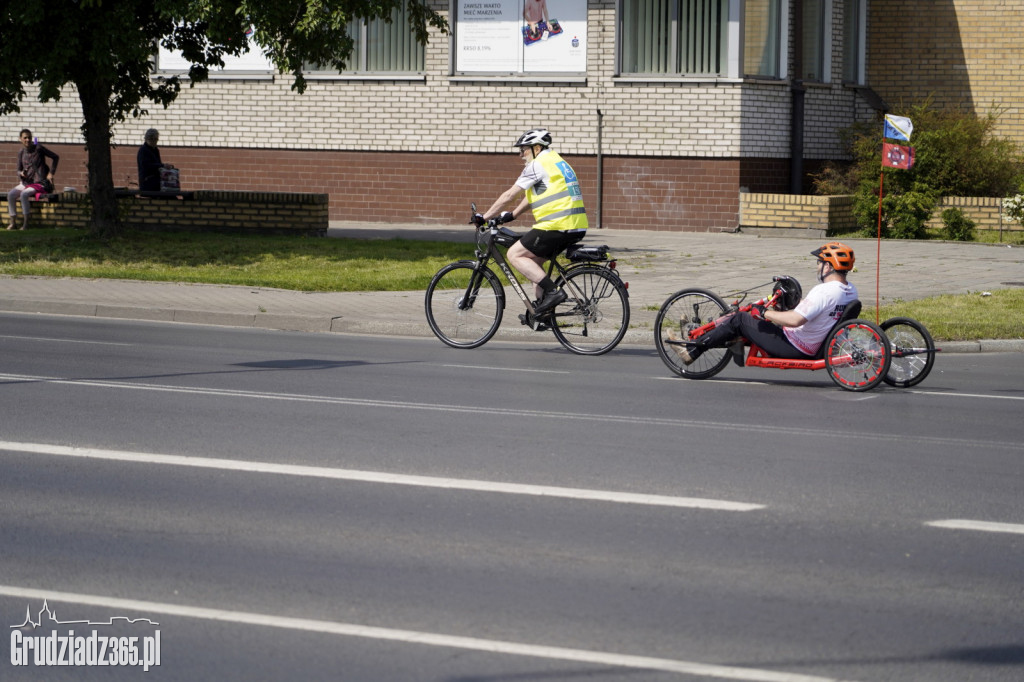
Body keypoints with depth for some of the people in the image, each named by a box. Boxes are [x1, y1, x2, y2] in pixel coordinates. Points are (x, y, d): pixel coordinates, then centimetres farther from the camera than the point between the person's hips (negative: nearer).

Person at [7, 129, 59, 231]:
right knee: (10, 194, -20)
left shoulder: (38, 148, -7)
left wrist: (51, 173, -4)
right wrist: (21, 173, -10)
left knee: (24, 194, -32)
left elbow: (56, 157, 1)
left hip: (40, 183, -5)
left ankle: (25, 223, -26)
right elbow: (19, 170, 15)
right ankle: (12, 221, -14)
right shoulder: (21, 152, 7)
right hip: (26, 183, 5)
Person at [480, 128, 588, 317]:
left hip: (557, 226, -10)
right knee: (534, 261, 21)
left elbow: (509, 195, -4)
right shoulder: (556, 161, 23)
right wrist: (512, 215, 34)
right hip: (577, 227, 10)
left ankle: (552, 291, -15)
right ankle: (541, 309, 17)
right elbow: (531, 195, 32)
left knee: (515, 254, -5)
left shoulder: (537, 165, -5)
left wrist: (485, 217, 4)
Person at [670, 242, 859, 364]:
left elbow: (795, 320, -32)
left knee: (739, 320, 1)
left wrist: (765, 313, -18)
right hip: (812, 349, 9)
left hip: (793, 349, -9)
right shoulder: (851, 292, 4)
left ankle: (691, 351, 8)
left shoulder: (824, 292, -25)